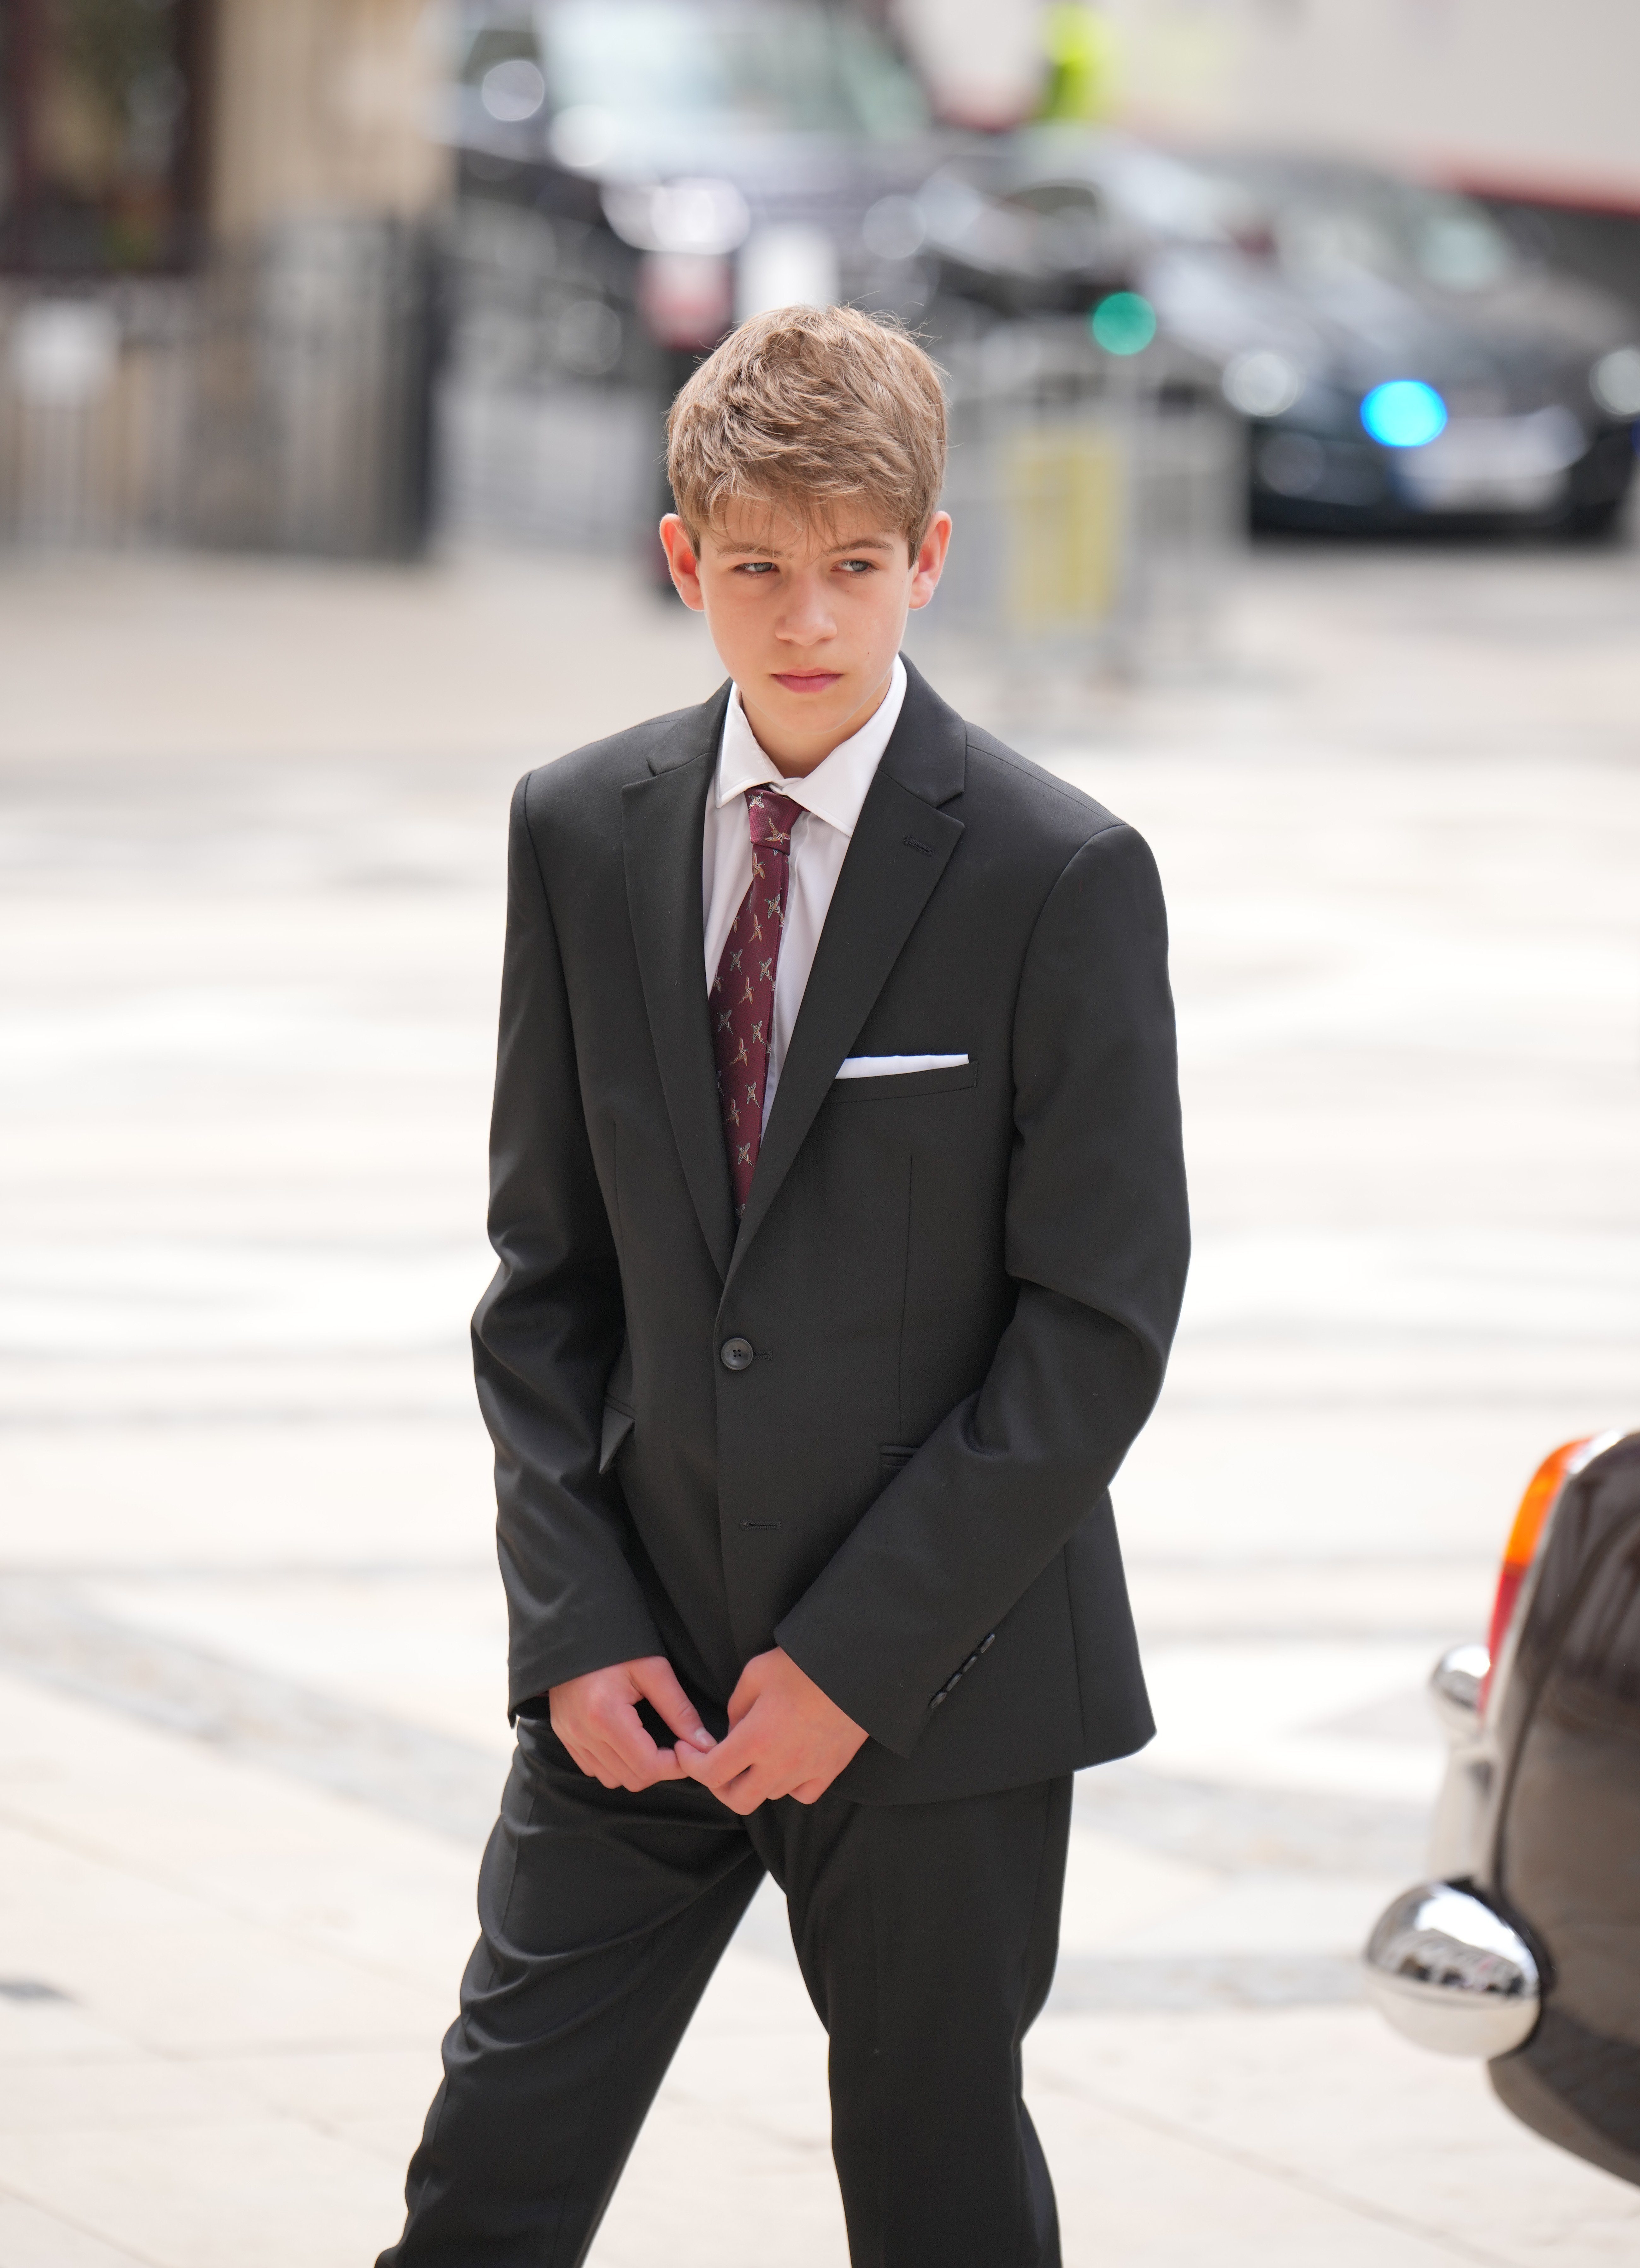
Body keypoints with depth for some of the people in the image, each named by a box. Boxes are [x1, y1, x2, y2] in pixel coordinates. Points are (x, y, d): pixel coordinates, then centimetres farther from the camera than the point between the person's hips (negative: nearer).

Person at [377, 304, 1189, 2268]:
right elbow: (545, 1269, 8)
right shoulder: (580, 834, 3)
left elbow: (1101, 1323, -10)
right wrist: (573, 1625, -3)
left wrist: (860, 1657, -13)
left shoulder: (1061, 878, -9)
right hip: (642, 1662, 3)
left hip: (941, 1677, -3)